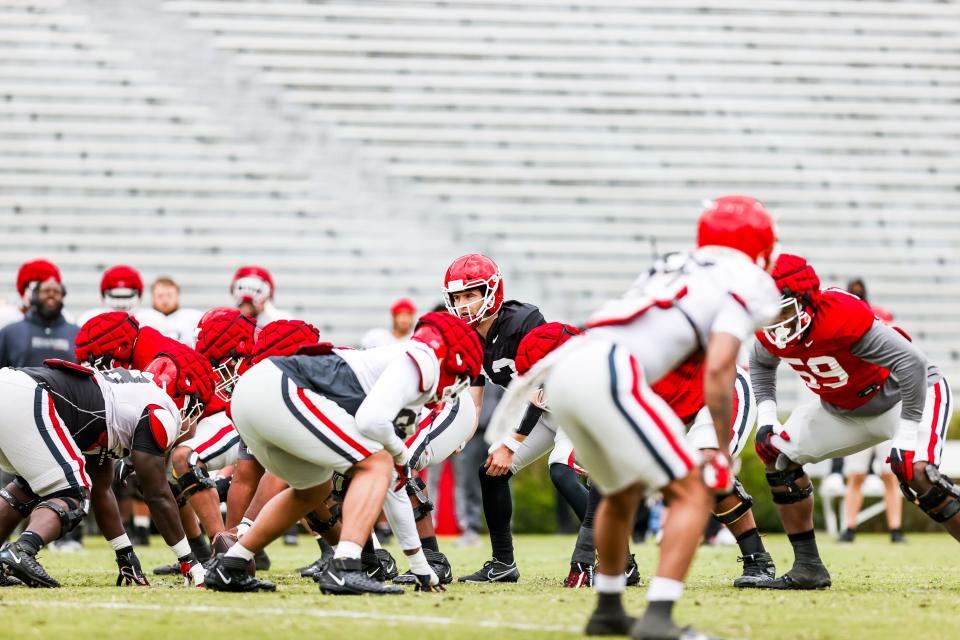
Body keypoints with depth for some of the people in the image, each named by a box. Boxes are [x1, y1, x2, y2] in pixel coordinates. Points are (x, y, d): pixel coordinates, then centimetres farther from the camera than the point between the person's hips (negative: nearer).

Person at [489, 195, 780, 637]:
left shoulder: (674, 270, 32)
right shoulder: (740, 284, 9)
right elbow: (718, 371, -4)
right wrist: (724, 448, 5)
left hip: (563, 371, 8)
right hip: (609, 374, -8)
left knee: (622, 492, 28)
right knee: (694, 493, -1)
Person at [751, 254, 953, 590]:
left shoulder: (841, 316, -36)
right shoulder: (772, 333, -12)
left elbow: (912, 363, -35)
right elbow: (761, 364, 14)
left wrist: (906, 438, -33)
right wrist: (766, 420, 0)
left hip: (906, 394, -8)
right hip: (845, 409, 8)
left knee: (915, 472, -31)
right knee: (779, 453, 0)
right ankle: (808, 568, 5)